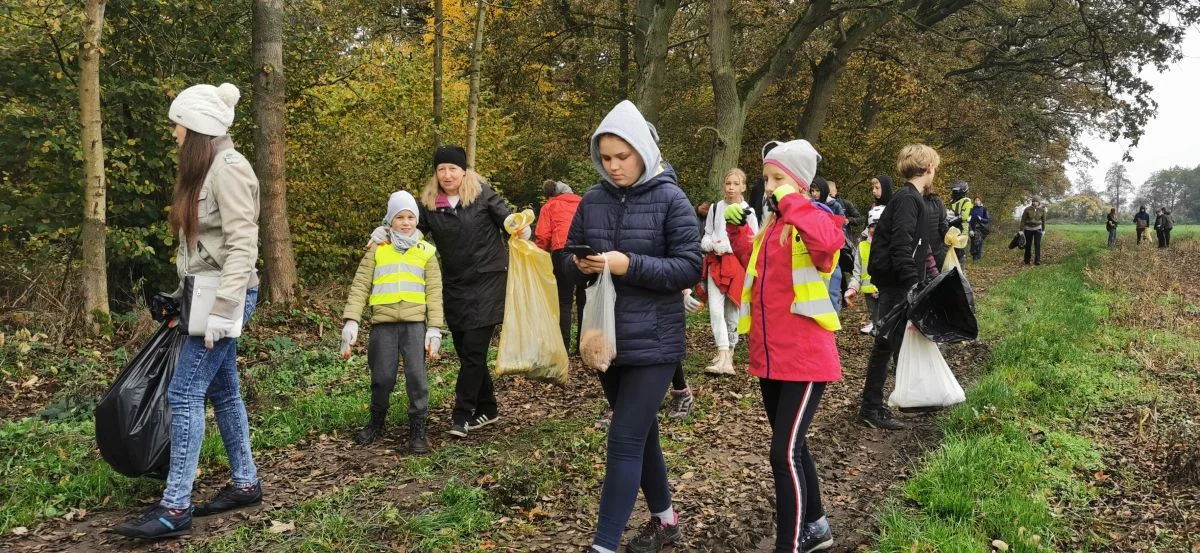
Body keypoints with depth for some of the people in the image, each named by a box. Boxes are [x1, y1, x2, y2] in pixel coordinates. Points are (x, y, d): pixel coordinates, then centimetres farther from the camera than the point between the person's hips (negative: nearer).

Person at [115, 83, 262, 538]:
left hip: (225, 296, -10)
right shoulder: (205, 169, 15)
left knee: (184, 394, -9)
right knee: (222, 390, 13)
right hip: (206, 294, 10)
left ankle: (175, 507, -4)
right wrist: (185, 293, 18)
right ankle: (245, 483, 23)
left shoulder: (229, 168, -15)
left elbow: (242, 245, -21)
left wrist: (221, 309, -24)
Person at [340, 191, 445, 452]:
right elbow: (360, 286, 6)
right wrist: (351, 321, -4)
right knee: (382, 376, 1)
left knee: (416, 374, -7)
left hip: (415, 322, 0)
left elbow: (434, 291, 8)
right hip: (383, 322, 0)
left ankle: (418, 428, 6)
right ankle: (376, 423, 25)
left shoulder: (426, 251, 10)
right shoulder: (377, 249, 10)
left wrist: (435, 328, 0)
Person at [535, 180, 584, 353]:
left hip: (563, 251, -3)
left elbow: (542, 236, 7)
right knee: (584, 300, 12)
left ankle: (564, 346, -1)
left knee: (564, 301, 3)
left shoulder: (550, 206, 17)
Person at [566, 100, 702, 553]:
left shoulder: (671, 200, -9)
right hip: (605, 338, 6)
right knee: (641, 433, 18)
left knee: (624, 440, -8)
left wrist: (630, 265, -23)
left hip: (652, 341, -5)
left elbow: (690, 268, -12)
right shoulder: (592, 200, 5)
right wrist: (581, 265, -12)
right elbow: (569, 258, 12)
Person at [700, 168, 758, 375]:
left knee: (732, 311, 6)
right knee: (716, 309, -14)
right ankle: (724, 357, -19)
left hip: (738, 265, -1)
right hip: (716, 263, 1)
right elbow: (706, 236, 14)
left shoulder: (748, 212, 1)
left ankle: (728, 352, 21)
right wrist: (713, 245, -9)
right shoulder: (715, 209, 8)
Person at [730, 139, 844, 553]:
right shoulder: (769, 226, 13)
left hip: (805, 357, -8)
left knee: (784, 452, -12)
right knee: (792, 444, 19)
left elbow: (828, 240, -36)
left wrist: (791, 200, -25)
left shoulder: (815, 219, -10)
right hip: (770, 355, 8)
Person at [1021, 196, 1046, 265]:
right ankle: (1027, 260, 23)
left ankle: (1037, 261, -15)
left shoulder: (1042, 210, -9)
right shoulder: (1027, 209, -14)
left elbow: (1043, 220, 5)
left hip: (1037, 229, 0)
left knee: (1037, 244, -13)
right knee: (1028, 245, 7)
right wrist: (1021, 230, -9)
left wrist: (1043, 230, 12)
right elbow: (1023, 220, -7)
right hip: (1028, 229, 0)